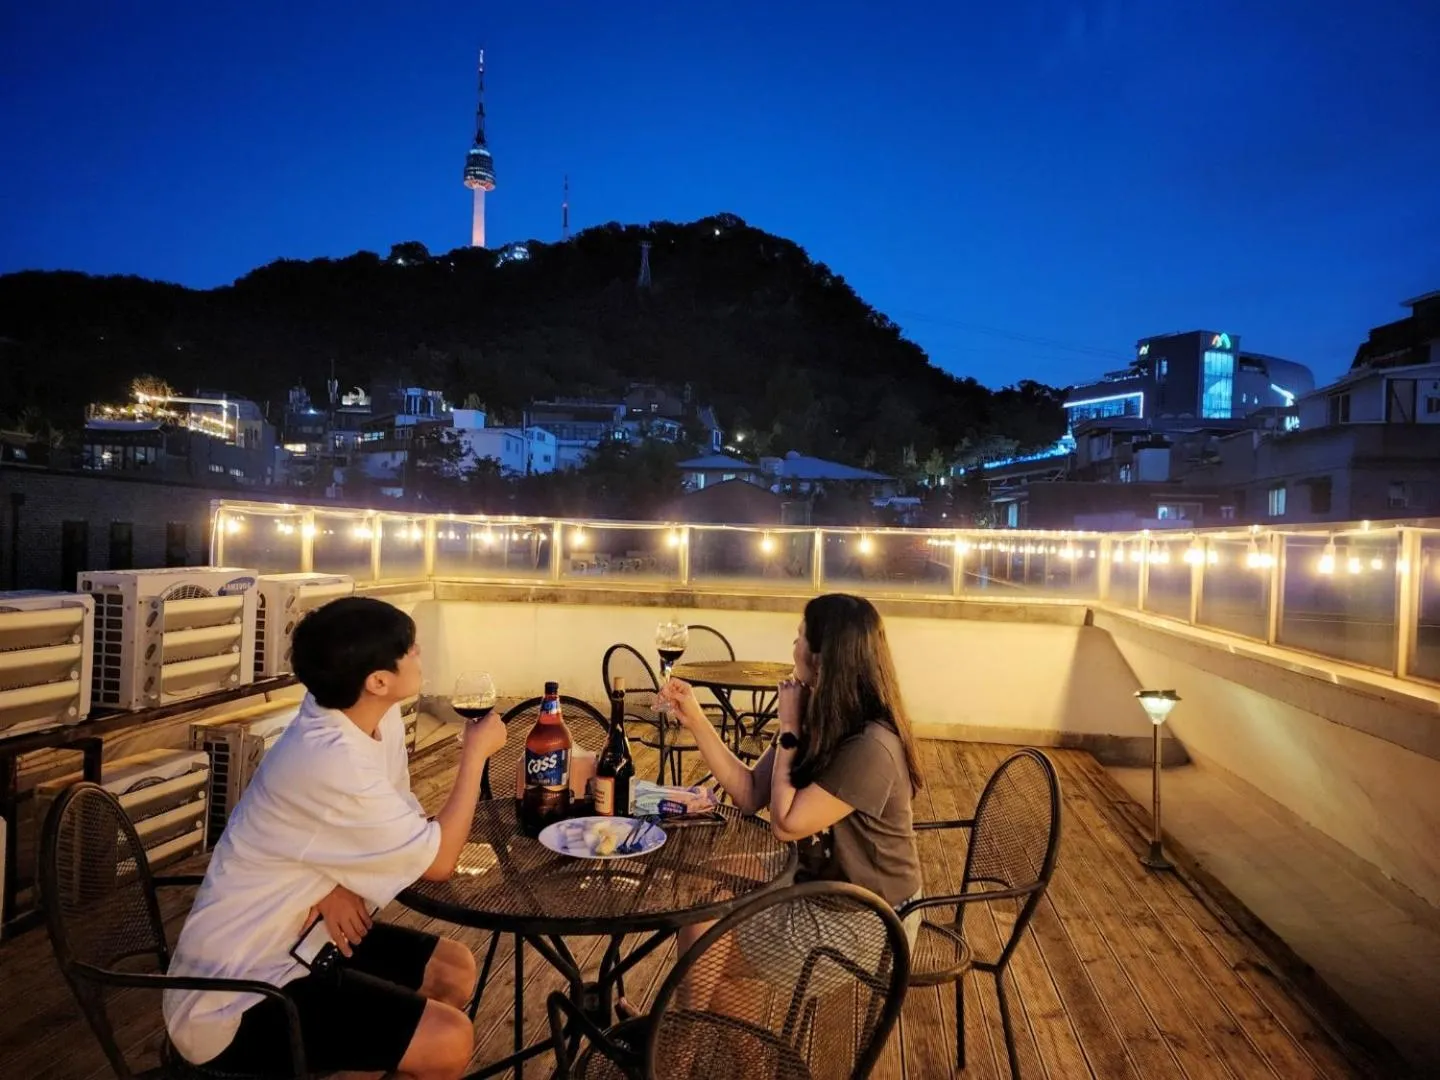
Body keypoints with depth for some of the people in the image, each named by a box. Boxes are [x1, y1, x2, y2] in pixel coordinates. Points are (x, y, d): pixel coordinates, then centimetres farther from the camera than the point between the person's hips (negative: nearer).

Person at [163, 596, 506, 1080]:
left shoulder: (377, 719, -5)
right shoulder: (331, 764, -31)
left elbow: (400, 832, 5)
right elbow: (437, 860, -19)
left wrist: (340, 883, -15)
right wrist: (476, 753, -11)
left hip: (293, 937, 9)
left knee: (455, 970, 11)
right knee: (450, 1041, -17)